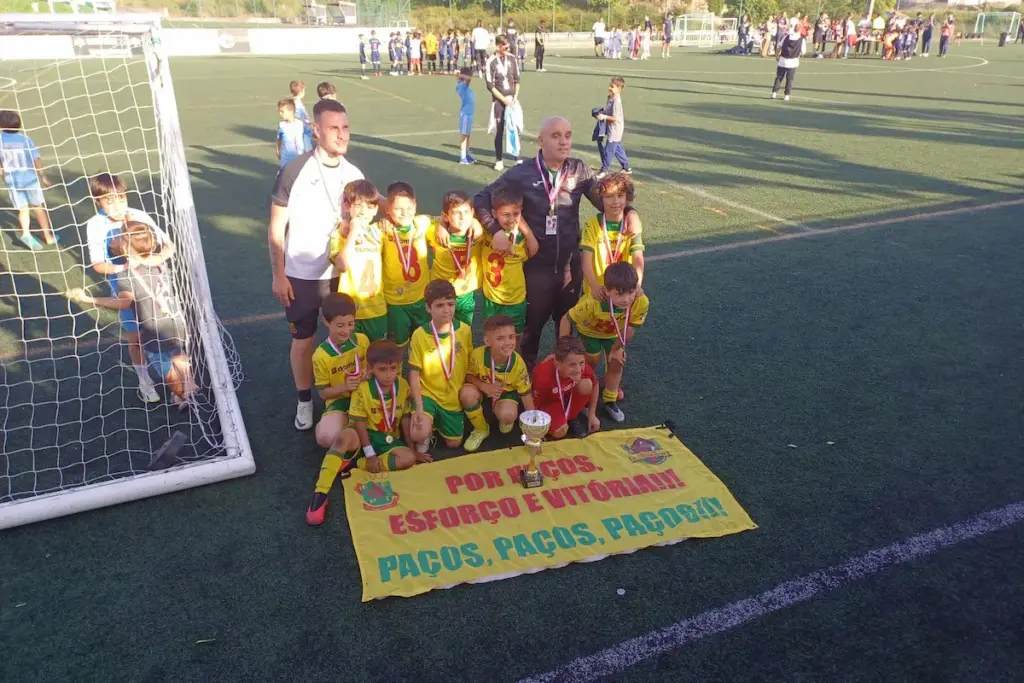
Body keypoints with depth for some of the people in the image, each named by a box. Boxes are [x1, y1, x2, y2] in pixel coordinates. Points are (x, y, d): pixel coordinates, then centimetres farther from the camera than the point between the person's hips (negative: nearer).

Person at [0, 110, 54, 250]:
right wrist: (43, 177, -2)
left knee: (23, 209, 10)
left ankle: (25, 232, -14)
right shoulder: (25, 139, -12)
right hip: (29, 178, -1)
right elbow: (37, 160, -12)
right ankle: (49, 236, 18)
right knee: (39, 207, 12)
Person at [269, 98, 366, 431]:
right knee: (303, 338, 9)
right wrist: (278, 276, -10)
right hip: (301, 275, -3)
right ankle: (304, 401, 27)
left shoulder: (354, 175, -1)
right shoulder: (294, 171, -14)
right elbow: (276, 228, -8)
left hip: (341, 273, 3)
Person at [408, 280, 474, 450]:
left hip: (454, 396, 3)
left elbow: (470, 365, 4)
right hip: (427, 393, -3)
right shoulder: (419, 335, -16)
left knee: (453, 444, 11)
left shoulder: (464, 330, -9)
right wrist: (419, 408, -19)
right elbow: (414, 373, -12)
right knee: (418, 435, -26)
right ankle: (429, 430, 12)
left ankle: (439, 423, 42)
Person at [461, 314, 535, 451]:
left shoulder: (518, 363, -27)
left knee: (508, 415, -33)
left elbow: (526, 393, -17)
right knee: (466, 393, -33)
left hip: (507, 392, -1)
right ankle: (481, 429, -4)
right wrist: (484, 386, -32)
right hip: (484, 389, 1)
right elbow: (468, 375, -11)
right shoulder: (478, 355, -31)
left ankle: (506, 422, 11)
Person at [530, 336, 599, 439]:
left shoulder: (585, 369, -29)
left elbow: (594, 385, -5)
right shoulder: (544, 377, -41)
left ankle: (573, 416, -1)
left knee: (586, 384, -28)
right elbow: (534, 404, -24)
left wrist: (592, 415, 0)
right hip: (549, 402, -3)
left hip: (569, 396, 3)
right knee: (559, 432, -27)